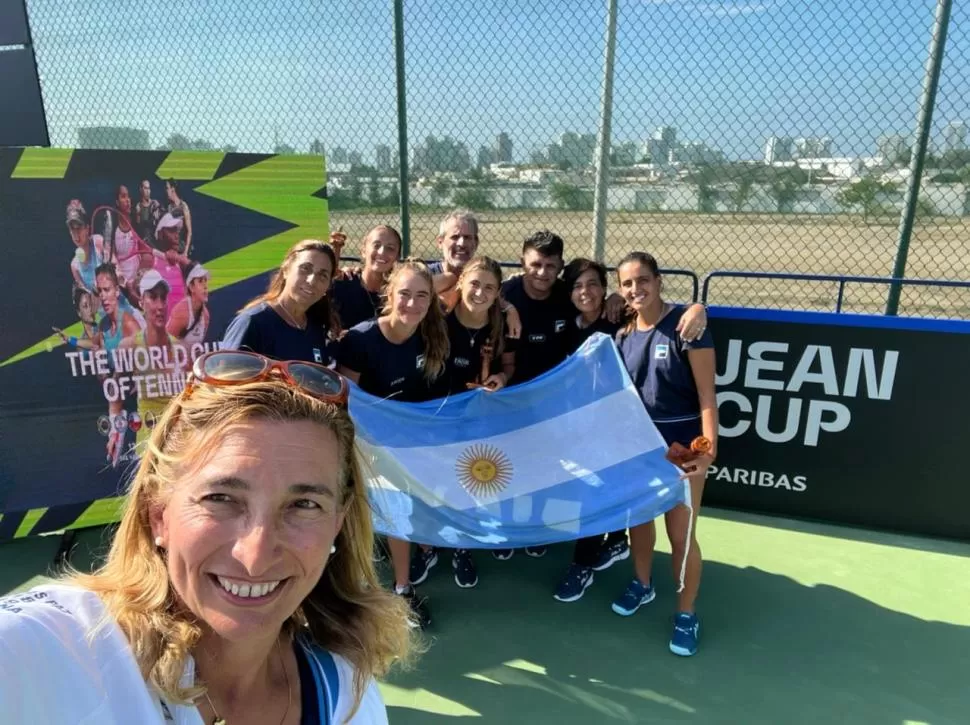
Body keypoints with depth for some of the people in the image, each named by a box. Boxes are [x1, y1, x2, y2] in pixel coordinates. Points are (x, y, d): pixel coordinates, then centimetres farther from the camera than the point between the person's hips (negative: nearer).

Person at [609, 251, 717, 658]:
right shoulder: (623, 334, 1)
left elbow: (706, 392, -16)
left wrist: (709, 447, -24)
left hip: (683, 444, -5)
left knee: (681, 534, 2)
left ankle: (686, 614, 24)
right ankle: (642, 584, 43)